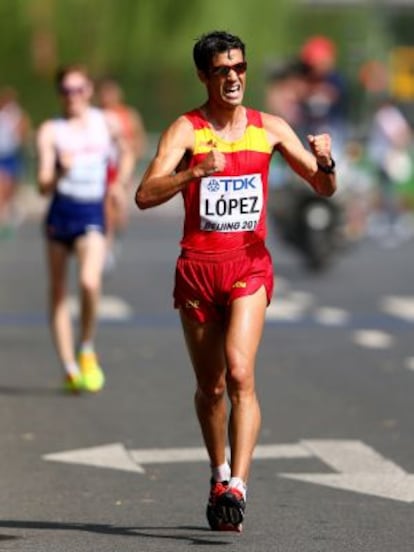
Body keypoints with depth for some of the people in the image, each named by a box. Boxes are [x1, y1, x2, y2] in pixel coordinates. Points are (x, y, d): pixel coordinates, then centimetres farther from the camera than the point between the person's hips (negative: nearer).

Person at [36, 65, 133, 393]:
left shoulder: (106, 123, 4)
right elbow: (44, 186, -9)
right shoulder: (50, 131, -3)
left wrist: (120, 184, 11)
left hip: (92, 213, -1)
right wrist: (60, 171, -29)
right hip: (60, 213, 1)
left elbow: (127, 152, 25)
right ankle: (69, 367, 17)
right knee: (58, 292, 7)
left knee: (90, 282, -23)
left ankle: (87, 351, -2)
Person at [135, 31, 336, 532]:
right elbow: (145, 196, -16)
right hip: (198, 266, 0)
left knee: (240, 373, -19)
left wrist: (324, 162, -13)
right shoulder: (186, 130, -3)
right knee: (210, 387, 10)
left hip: (249, 266, 0)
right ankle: (219, 474, 32)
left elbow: (324, 189, 10)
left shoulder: (270, 128, 5)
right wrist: (195, 171, -31)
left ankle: (236, 486, -25)